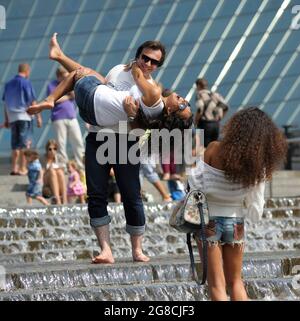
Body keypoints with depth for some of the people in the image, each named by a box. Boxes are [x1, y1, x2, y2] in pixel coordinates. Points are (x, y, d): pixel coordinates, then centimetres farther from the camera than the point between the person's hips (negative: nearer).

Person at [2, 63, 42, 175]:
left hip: (12, 117, 6)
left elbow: (5, 103, 15)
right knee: (25, 143, -3)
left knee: (15, 144, 12)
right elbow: (32, 102, -8)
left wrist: (6, 119, 21)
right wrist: (38, 116, -3)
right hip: (24, 116, -6)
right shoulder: (26, 83, -6)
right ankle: (22, 169, -6)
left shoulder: (8, 84, 12)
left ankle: (14, 168, 9)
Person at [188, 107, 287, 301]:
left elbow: (196, 182, -14)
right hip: (235, 224, 2)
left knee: (217, 284, 6)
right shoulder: (258, 166, -13)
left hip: (209, 221, -2)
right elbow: (255, 212, -8)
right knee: (235, 281, 20)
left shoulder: (215, 150, -20)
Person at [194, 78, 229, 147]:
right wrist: (219, 119, 14)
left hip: (205, 124, -6)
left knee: (203, 148, -3)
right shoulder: (215, 95, 12)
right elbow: (225, 107, 9)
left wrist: (195, 122, -6)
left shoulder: (200, 95, -6)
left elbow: (200, 110, -20)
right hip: (216, 124, 6)